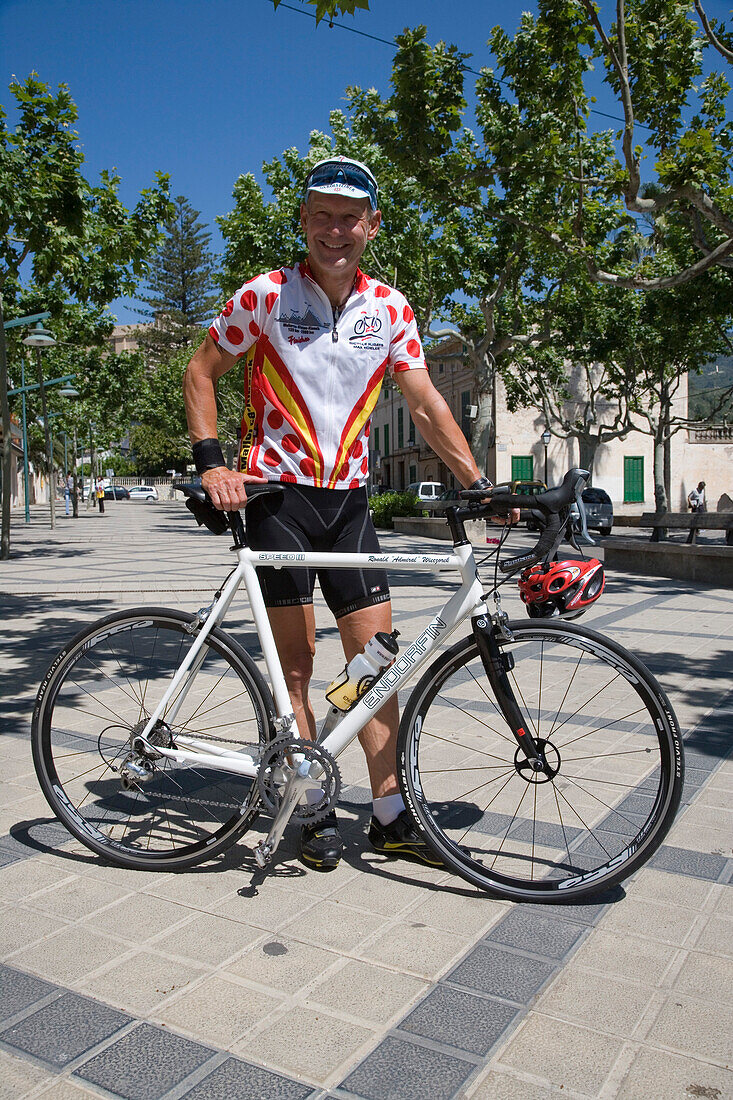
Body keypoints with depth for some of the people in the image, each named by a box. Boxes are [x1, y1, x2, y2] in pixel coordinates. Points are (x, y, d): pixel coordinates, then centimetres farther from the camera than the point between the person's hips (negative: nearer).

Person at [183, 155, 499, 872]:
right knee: (295, 661, 2)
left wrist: (479, 481, -1)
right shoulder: (265, 295, -3)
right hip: (278, 494, -3)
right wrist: (211, 463, -9)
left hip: (348, 498, 3)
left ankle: (390, 815, 14)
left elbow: (425, 404, 7)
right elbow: (200, 374, 3)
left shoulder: (390, 309, 6)